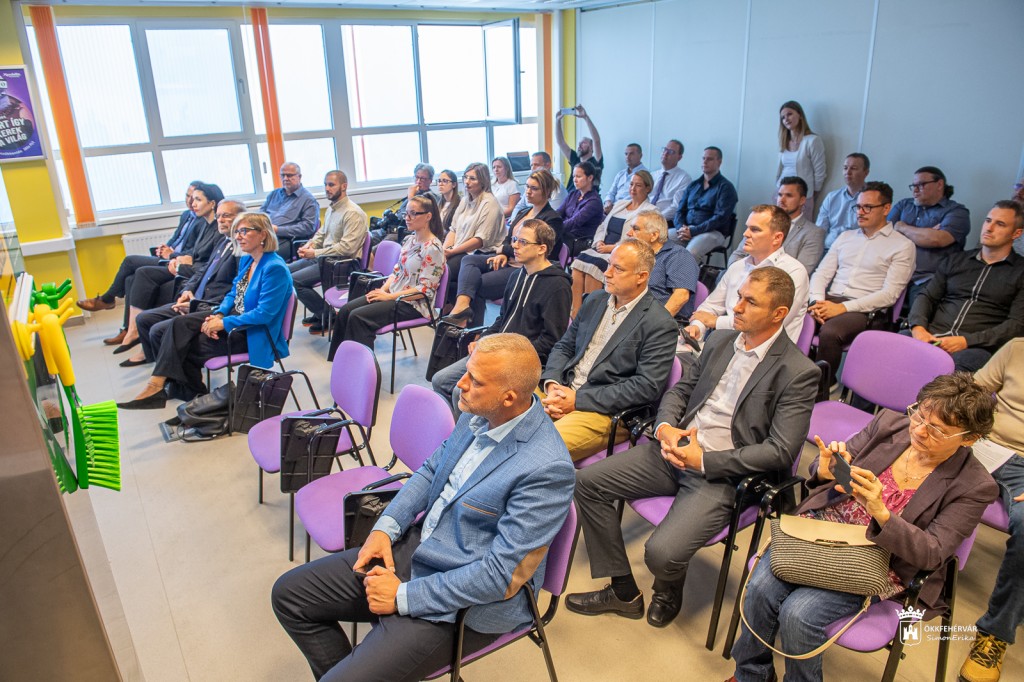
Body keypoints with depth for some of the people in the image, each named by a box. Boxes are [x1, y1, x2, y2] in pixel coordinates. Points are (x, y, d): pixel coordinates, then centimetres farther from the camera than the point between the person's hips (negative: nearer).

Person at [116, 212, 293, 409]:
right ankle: (157, 385, -13)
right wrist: (218, 315, -5)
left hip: (253, 334, -9)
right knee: (180, 324, -12)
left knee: (184, 345, -11)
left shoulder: (275, 268, -21)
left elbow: (264, 314, -25)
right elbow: (233, 294, 16)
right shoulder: (246, 260, 9)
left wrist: (224, 323, -20)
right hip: (234, 318, 9)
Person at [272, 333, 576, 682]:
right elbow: (431, 470, 12)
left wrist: (403, 597, -18)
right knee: (289, 593, 9)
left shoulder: (547, 469, -27)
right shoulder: (480, 414, -4)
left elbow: (502, 574, -25)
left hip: (460, 604, -8)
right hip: (413, 546, 8)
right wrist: (385, 528, -3)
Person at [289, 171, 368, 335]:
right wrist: (310, 245, 2)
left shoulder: (353, 213, -17)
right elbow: (321, 233, 25)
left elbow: (347, 247, -24)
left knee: (294, 280, -19)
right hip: (323, 257, 10)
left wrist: (315, 253, -20)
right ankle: (319, 312, 12)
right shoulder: (331, 209, 14)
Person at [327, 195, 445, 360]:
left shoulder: (433, 248, -16)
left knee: (358, 316, -21)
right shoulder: (409, 240, 10)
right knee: (345, 310, -4)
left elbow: (424, 290, -20)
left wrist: (389, 296, -18)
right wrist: (383, 289, -3)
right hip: (394, 295, 9)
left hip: (414, 304, -9)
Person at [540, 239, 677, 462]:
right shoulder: (595, 300, 13)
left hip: (604, 411, -7)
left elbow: (647, 387, -16)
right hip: (562, 391, 7)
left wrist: (578, 400, -17)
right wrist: (552, 383, -6)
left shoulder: (660, 324, -9)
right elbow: (564, 346, 17)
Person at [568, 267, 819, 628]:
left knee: (661, 552, -26)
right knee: (587, 481, -5)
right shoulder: (720, 341, 10)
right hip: (676, 449, 7)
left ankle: (668, 592, 16)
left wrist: (703, 460, -18)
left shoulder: (798, 372, -11)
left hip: (723, 474, -7)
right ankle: (624, 592, 10)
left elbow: (780, 452, -16)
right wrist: (665, 427, -6)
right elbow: (680, 389, 17)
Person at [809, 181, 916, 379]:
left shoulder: (902, 246, 5)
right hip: (829, 301, 5)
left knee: (829, 332, -36)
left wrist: (843, 307, -16)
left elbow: (889, 294, -6)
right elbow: (821, 273, 16)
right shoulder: (845, 237, 22)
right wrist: (818, 301, -6)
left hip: (864, 310, -5)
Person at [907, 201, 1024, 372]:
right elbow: (927, 297, 18)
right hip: (933, 337, 3)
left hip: (977, 346, -3)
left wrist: (966, 341, -14)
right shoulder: (956, 260, 22)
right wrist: (918, 327, -5)